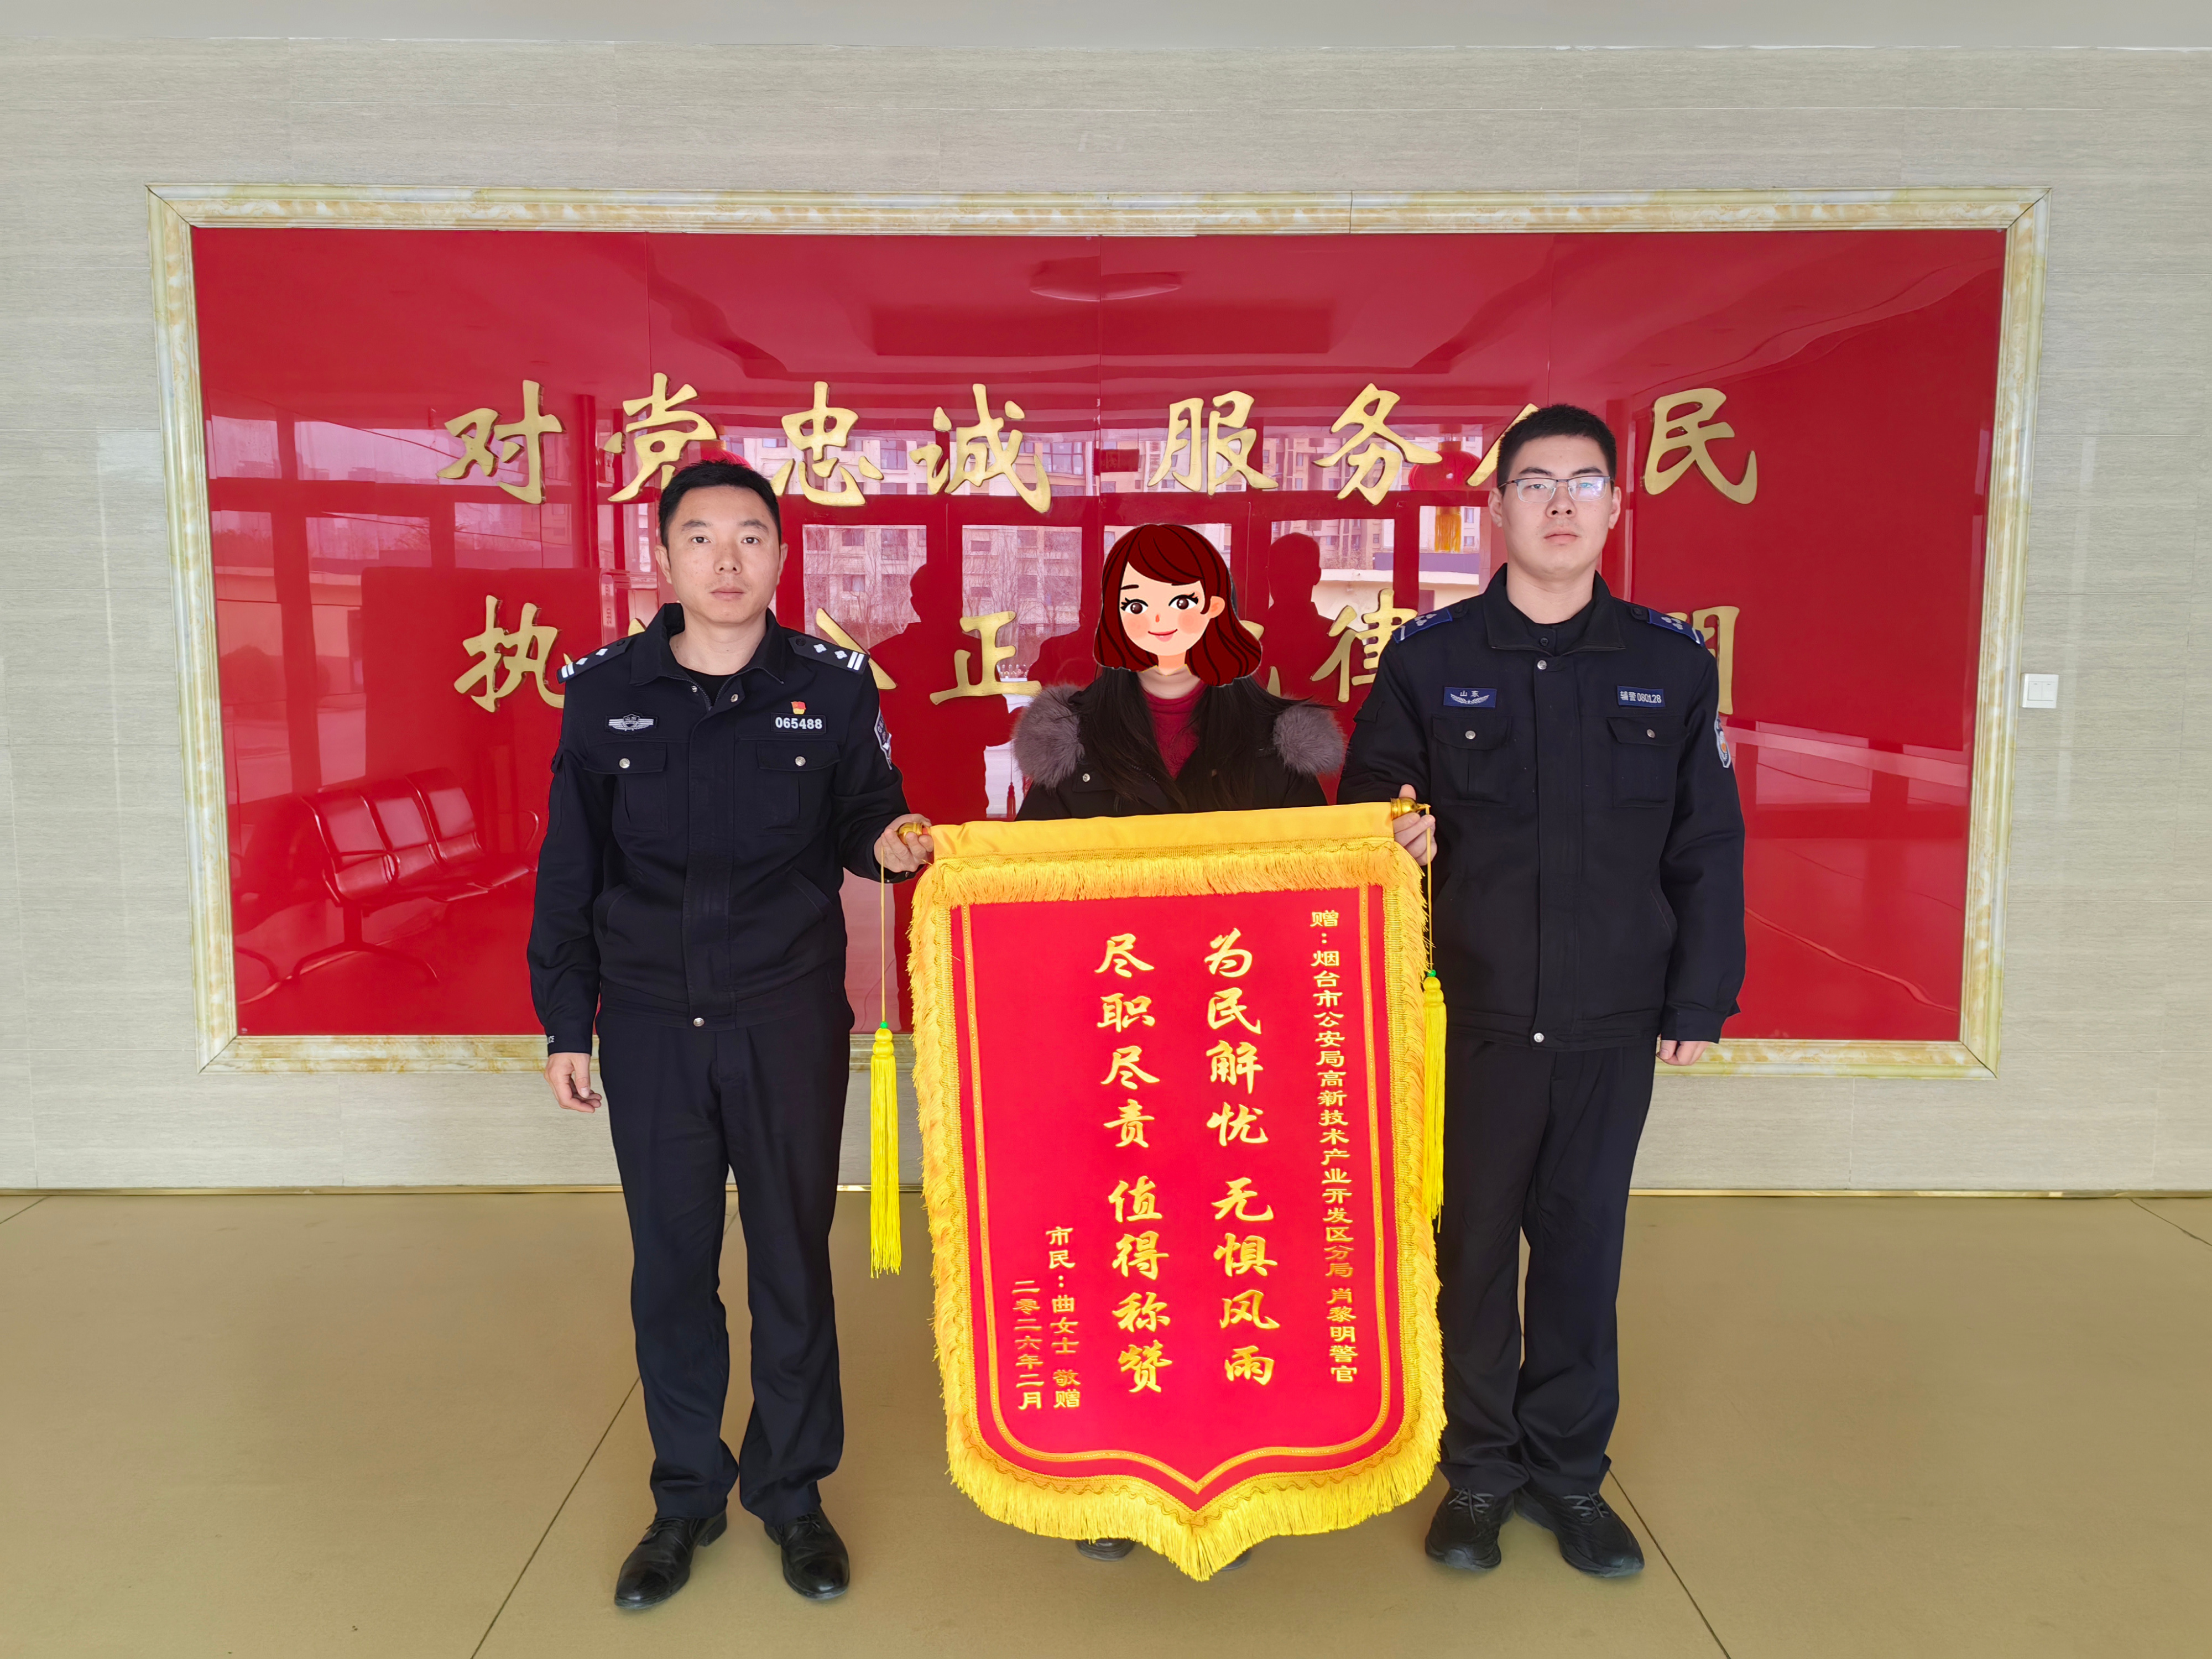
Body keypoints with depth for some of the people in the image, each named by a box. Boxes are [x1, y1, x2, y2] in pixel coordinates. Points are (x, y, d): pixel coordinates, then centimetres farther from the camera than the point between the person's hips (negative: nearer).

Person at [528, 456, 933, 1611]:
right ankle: (686, 1495, 32)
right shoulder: (605, 691, -1)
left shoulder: (833, 684, -3)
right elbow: (570, 868, 4)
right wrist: (564, 1022, 4)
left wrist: (890, 841, -18)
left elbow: (863, 819, 7)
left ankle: (790, 1490, 30)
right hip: (650, 1026, 1)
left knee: (793, 1260, 9)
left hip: (790, 1019, -1)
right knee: (670, 1266, 12)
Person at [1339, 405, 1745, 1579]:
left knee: (1584, 1244, 13)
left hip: (1613, 1024, 1)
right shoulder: (1429, 658, -2)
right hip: (1470, 1018, -1)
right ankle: (1479, 1468, 30)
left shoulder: (1671, 664, 2)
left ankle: (1568, 1469, 32)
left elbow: (1707, 850, 6)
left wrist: (1698, 1002, 3)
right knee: (1473, 1244, 10)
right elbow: (1363, 822, 2)